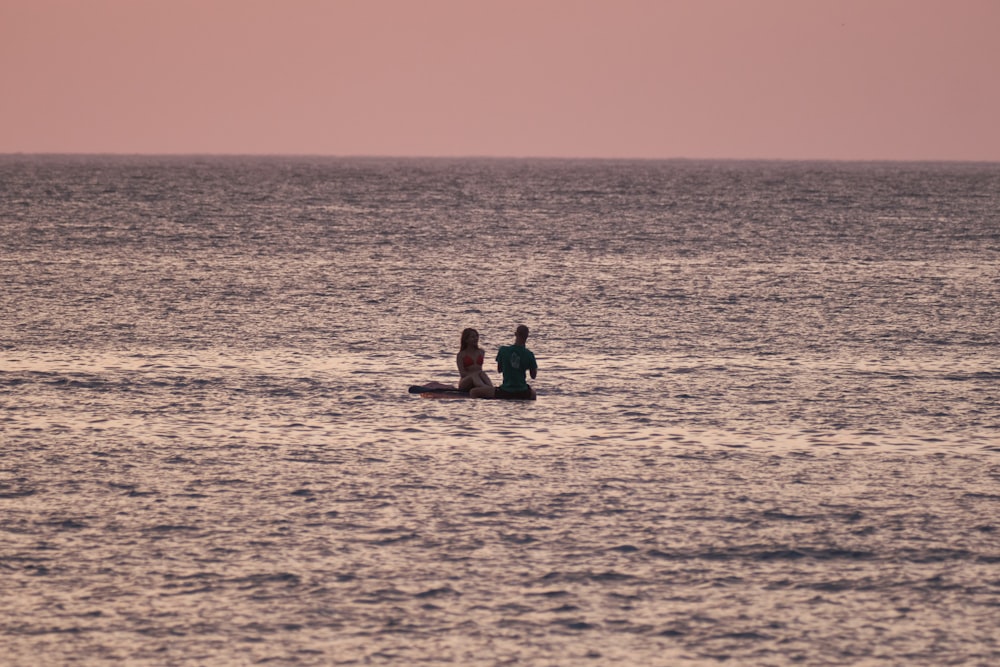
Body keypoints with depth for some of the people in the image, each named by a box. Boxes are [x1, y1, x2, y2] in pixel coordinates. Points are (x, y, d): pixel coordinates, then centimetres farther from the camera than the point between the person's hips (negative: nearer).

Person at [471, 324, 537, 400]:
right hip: (523, 393, 2)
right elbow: (533, 376, 4)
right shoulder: (529, 354, -7)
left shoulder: (503, 350, -6)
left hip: (505, 392, -2)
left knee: (474, 392, 7)